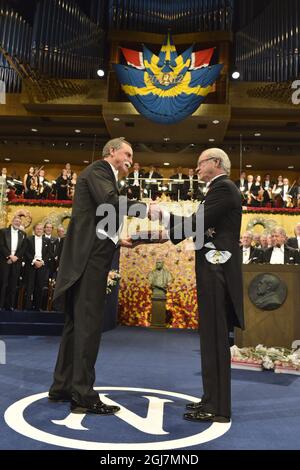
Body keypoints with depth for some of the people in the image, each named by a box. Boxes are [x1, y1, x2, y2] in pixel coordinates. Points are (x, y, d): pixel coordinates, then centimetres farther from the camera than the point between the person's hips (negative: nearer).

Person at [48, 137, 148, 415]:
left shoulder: (104, 176, 25)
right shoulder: (98, 169, -3)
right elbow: (110, 202, -24)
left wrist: (117, 241, 18)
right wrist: (145, 208, -18)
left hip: (88, 259, 10)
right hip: (88, 259, -10)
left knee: (76, 324, 13)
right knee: (88, 325, -6)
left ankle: (62, 387, 23)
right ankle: (83, 395, 2)